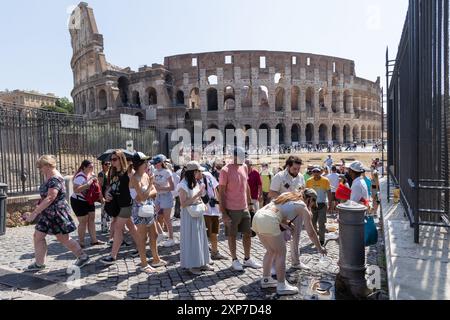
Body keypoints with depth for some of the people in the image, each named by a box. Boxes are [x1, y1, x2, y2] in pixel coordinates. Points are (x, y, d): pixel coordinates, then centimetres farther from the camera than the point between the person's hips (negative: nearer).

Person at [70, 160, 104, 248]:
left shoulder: (91, 175, 3)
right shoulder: (80, 177, -22)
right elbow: (76, 190, -34)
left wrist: (95, 181, -3)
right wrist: (87, 184, -35)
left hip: (88, 201, 8)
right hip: (78, 201, -8)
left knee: (91, 219, 9)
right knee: (83, 222, -4)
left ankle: (94, 240, 16)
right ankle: (81, 242, 10)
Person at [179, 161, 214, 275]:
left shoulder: (196, 183, 6)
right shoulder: (183, 185, -17)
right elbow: (183, 204, -20)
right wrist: (197, 195, -24)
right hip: (189, 216, -8)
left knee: (200, 238, 13)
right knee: (191, 239, 2)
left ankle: (202, 262, 25)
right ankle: (191, 265, 15)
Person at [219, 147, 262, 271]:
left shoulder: (244, 167, 6)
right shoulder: (225, 170, -14)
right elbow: (221, 192, -13)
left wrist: (250, 203, 16)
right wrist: (223, 213, -15)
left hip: (245, 208, 7)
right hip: (232, 210, -6)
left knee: (248, 233, 13)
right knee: (232, 235, 7)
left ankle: (247, 259, 29)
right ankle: (234, 260, 23)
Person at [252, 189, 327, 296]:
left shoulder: (288, 195, 27)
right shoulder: (303, 207, 8)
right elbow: (311, 233, 12)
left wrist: (282, 222, 15)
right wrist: (320, 248, 25)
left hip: (258, 216, 8)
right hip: (269, 221, -8)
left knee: (271, 251, 23)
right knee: (281, 253, 9)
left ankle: (266, 279, 33)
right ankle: (281, 286, 17)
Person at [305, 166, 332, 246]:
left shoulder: (325, 180, -7)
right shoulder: (309, 181, -1)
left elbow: (329, 192, -2)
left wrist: (330, 204, -5)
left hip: (322, 204, -3)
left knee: (321, 222, -4)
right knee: (313, 222, 10)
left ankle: (322, 239, 7)